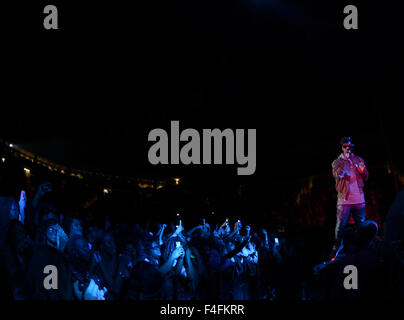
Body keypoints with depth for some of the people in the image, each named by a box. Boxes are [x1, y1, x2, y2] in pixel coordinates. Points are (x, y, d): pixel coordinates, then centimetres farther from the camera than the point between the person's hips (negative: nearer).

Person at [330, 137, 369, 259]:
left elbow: (366, 178, 13)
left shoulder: (359, 160, 12)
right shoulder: (337, 162, 3)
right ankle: (337, 247, 9)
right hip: (344, 200, -3)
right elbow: (338, 175, -16)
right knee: (340, 226, -5)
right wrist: (345, 160, -14)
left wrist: (363, 171, -10)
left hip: (359, 199, 3)